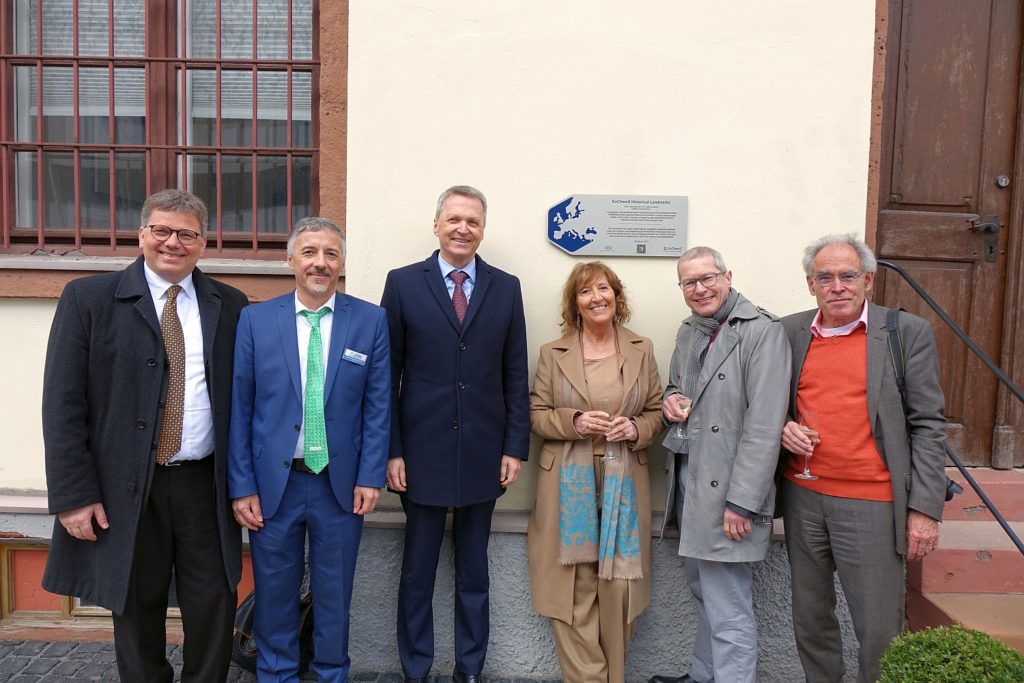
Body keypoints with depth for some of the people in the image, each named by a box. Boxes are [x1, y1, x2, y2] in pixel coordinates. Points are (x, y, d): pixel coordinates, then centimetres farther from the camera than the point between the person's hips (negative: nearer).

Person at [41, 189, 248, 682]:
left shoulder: (230, 305, 4)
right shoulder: (88, 298, -1)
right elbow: (62, 405, -4)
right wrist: (73, 495, -9)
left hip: (206, 485, 2)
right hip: (125, 489, -1)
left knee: (214, 614, 9)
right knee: (137, 614, 13)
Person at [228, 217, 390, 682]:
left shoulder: (371, 320, -2)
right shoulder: (255, 320, -1)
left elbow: (378, 407, -1)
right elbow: (239, 408, -2)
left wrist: (370, 477, -6)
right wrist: (241, 486, -4)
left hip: (341, 483, 0)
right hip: (272, 482, 0)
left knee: (334, 593, 15)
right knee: (275, 591, 14)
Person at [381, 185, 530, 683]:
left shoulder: (506, 288, 5)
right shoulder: (403, 283, -1)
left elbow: (515, 375, 5)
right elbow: (387, 375, -1)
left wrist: (515, 447, 0)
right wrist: (390, 451, -5)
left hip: (483, 454, 2)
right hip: (422, 451, -1)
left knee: (474, 572, 15)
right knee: (417, 571, 12)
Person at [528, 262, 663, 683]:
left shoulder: (642, 349, 8)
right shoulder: (552, 353, 5)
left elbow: (657, 412, 11)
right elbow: (537, 415, 4)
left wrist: (636, 429, -9)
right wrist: (574, 422, -13)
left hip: (624, 484, 1)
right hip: (570, 484, -1)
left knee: (618, 586, 2)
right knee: (574, 589, 0)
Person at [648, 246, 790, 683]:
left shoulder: (762, 331, -13)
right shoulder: (688, 331, 12)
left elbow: (764, 426, -18)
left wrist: (741, 503, -20)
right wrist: (671, 400, 2)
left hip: (724, 489, -8)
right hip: (686, 479, 8)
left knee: (728, 613, -2)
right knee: (704, 593, 20)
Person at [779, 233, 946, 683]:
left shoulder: (909, 333, -3)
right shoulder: (789, 333, 6)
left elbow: (927, 427, -4)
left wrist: (925, 508, -9)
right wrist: (783, 429, -6)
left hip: (872, 505, -3)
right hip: (802, 497, 4)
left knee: (879, 630, 4)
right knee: (810, 619, 16)